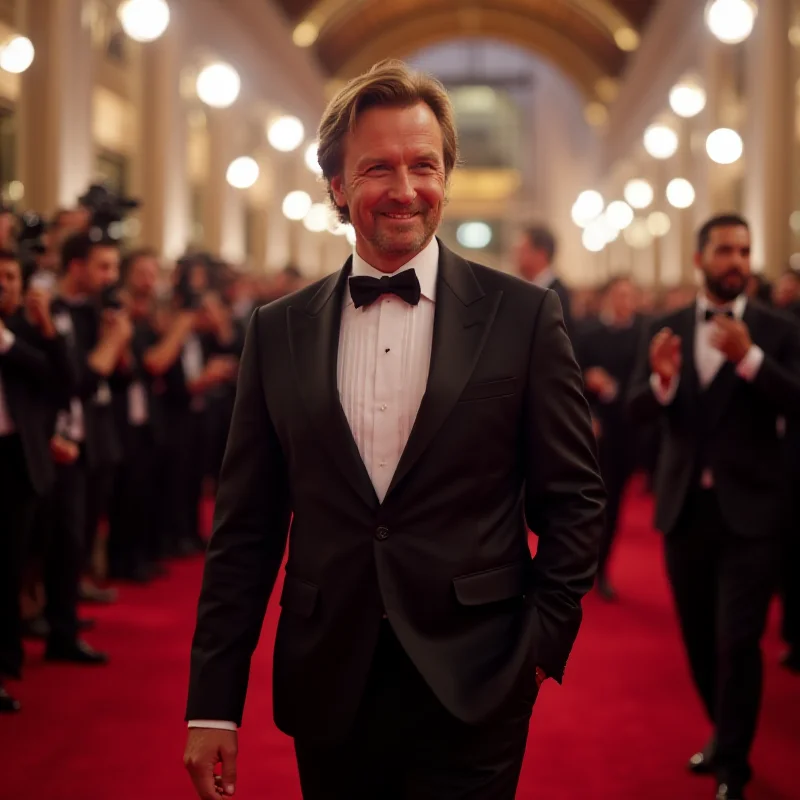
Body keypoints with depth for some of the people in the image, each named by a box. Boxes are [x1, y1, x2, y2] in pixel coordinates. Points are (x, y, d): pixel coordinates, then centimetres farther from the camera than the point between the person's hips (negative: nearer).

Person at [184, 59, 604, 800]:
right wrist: (213, 703, 1)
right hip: (328, 690, 2)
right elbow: (245, 525, 4)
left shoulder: (523, 315, -2)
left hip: (473, 691, -2)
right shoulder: (279, 330, 4)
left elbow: (573, 496, 3)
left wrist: (543, 637, -5)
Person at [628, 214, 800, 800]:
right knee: (699, 638, 15)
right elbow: (638, 410, -4)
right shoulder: (666, 330, 5)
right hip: (685, 508, 4)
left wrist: (749, 358, -28)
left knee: (737, 641, -9)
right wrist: (661, 379, -26)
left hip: (751, 510, -3)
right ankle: (723, 735, 36)